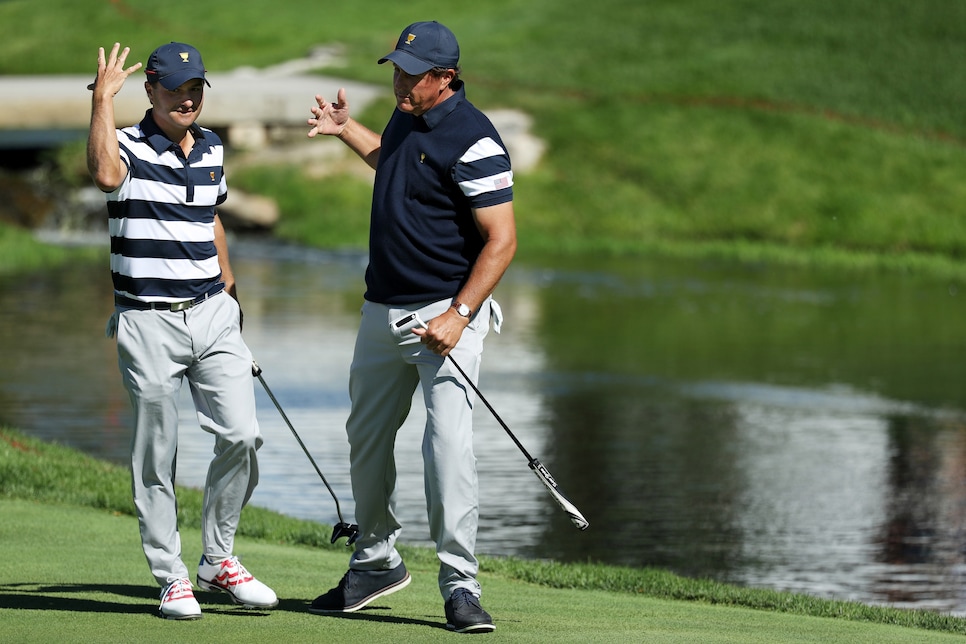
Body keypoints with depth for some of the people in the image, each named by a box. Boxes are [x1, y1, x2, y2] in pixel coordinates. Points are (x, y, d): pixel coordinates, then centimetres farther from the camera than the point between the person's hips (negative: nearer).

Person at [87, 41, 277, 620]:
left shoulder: (212, 148, 10)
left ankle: (219, 558, 15)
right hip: (147, 322, -5)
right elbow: (106, 175, -34)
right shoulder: (130, 146, -9)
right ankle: (173, 578, 10)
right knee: (156, 457, 1)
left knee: (242, 436, -2)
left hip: (212, 314, 5)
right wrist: (103, 99, -30)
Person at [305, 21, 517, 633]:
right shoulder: (407, 116, 8)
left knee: (449, 438, -19)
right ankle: (376, 564, 32)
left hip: (447, 312, -9)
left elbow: (502, 240, -21)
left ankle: (461, 585, -16)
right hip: (384, 308, 9)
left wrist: (459, 315, -26)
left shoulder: (472, 140, -18)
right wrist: (346, 129, 30)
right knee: (367, 437, 16)